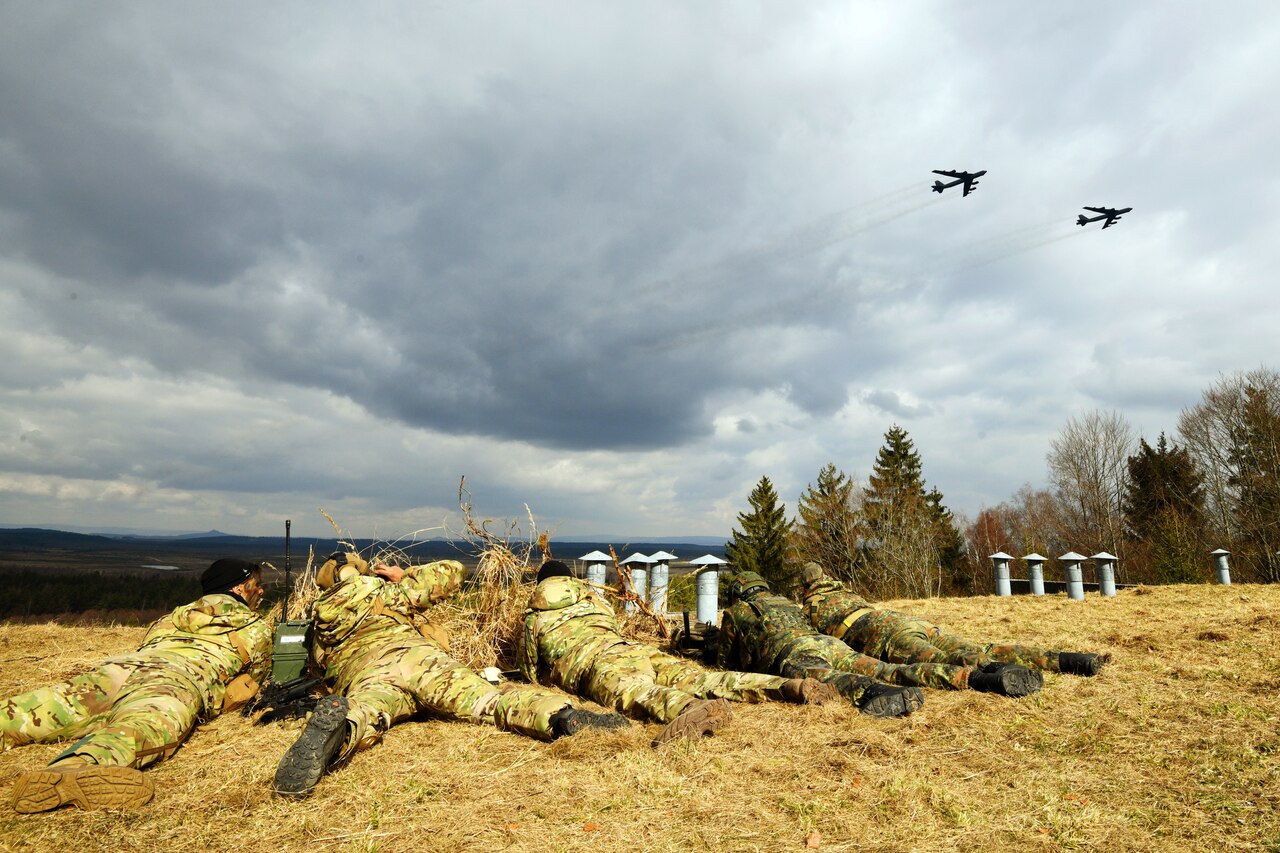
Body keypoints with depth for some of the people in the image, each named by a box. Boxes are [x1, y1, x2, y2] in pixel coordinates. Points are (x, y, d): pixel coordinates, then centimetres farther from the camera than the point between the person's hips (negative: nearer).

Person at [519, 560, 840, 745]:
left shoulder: (533, 616, 26)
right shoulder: (593, 597, 38)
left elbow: (530, 671, 28)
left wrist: (549, 676, 52)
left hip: (591, 662, -5)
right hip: (632, 648, 5)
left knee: (634, 694, -35)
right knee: (699, 679, -10)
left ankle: (692, 709, -71)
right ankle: (792, 686, -29)